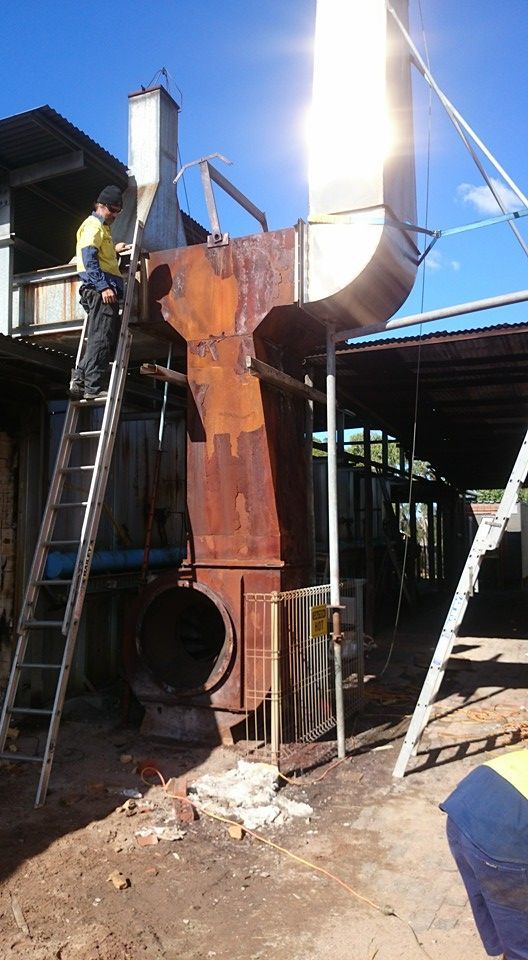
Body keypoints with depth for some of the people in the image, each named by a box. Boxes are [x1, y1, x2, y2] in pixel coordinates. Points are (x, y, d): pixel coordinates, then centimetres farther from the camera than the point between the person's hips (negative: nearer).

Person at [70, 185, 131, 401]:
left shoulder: (102, 228, 28)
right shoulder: (93, 225, -2)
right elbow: (89, 258, -16)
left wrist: (114, 250, 28)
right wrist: (103, 286, -24)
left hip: (103, 290, 10)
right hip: (101, 290, -10)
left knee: (103, 340, 8)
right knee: (101, 339, -13)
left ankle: (80, 379, 5)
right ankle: (93, 387, -13)